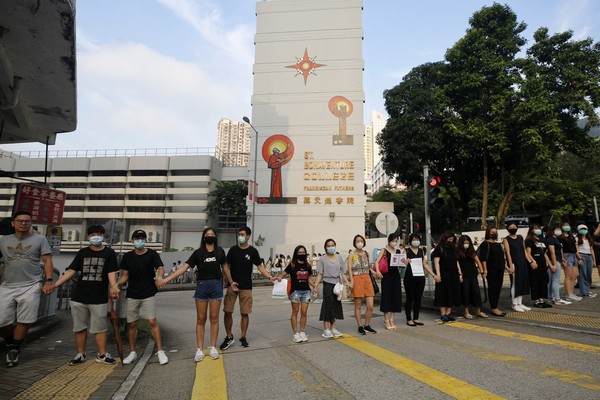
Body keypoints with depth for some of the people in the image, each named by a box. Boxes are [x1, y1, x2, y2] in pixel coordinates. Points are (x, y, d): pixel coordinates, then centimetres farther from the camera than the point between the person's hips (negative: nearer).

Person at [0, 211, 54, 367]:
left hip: (30, 287, -3)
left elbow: (47, 261, -1)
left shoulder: (40, 239, 2)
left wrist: (48, 281, -11)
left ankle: (14, 349, 20)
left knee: (24, 321, 1)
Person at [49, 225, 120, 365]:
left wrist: (114, 287, -26)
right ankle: (81, 354, 26)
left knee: (100, 327, 4)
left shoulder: (109, 253, -1)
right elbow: (71, 271, 5)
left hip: (99, 298, -2)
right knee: (79, 327, 11)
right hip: (79, 297, 3)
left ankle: (102, 354, 16)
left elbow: (111, 272, -9)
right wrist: (55, 285, -4)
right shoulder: (82, 253, 6)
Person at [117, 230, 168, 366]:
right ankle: (132, 353, 25)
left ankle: (160, 351, -2)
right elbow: (125, 275, 9)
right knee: (132, 324, 10)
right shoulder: (127, 256, 6)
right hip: (132, 295, 3)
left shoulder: (152, 254, -2)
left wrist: (159, 276, -35)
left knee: (152, 321, -8)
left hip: (148, 294, -3)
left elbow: (160, 267, -13)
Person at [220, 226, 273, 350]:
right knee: (227, 312, 0)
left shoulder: (252, 251, -2)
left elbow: (260, 267, 0)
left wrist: (269, 277, -15)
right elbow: (226, 267, 4)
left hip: (246, 287, -1)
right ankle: (229, 337, 19)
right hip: (232, 286, 1)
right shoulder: (233, 250, 2)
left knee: (245, 313, 4)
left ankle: (243, 337, 22)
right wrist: (231, 282, -7)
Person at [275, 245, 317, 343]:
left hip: (306, 291, 4)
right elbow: (283, 274, -6)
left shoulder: (308, 266, 9)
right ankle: (295, 333, 14)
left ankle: (302, 332, 18)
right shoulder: (292, 265, -3)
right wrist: (279, 278, -27)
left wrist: (314, 286, 9)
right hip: (295, 291, -3)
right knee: (295, 312, 4)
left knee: (304, 312, 4)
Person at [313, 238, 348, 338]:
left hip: (338, 284, 4)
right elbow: (320, 274, -3)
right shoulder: (322, 259, 0)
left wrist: (347, 283, -2)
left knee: (336, 305, 9)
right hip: (328, 284, -4)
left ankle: (333, 328, 22)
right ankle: (326, 329, 7)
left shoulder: (339, 258, 10)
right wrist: (315, 285, -14)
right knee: (327, 305, -3)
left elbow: (342, 273, 10)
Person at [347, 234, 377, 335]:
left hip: (367, 279, 4)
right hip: (357, 279, -4)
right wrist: (352, 281, -18)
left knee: (370, 306, 0)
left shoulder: (366, 253, 14)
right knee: (358, 306, 3)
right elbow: (349, 269, -8)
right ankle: (360, 327, 15)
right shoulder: (352, 255, 1)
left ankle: (367, 325, 19)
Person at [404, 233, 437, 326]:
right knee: (410, 298, 1)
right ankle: (409, 319, 10)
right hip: (410, 277, -5)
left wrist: (433, 274, 10)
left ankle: (416, 318, 21)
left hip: (420, 277, 5)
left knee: (418, 298, 9)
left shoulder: (421, 251, 13)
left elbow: (425, 264, 16)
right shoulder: (406, 251, -2)